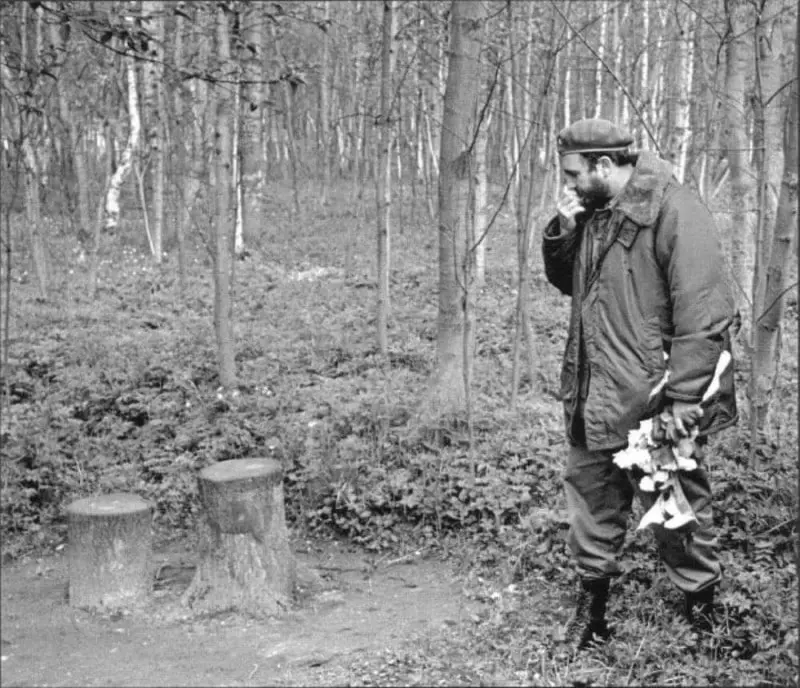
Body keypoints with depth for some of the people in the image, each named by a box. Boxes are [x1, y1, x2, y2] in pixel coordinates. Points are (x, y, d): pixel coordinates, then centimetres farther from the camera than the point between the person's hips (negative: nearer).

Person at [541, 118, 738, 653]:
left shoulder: (674, 211, -17)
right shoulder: (592, 213, 9)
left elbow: (703, 313, -21)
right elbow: (566, 282, 20)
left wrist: (684, 398, -22)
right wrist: (562, 232, 0)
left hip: (653, 400, -7)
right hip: (593, 401, 8)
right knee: (592, 495, 16)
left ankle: (702, 607, 31)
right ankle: (592, 604, 32)